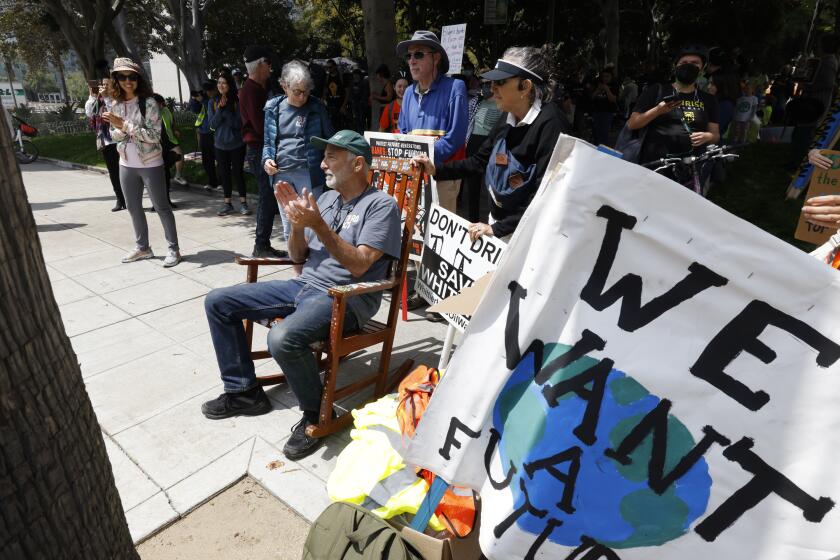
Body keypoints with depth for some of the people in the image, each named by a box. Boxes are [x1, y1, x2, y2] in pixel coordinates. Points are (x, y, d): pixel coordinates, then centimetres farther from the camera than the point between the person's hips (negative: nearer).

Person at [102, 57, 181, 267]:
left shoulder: (149, 103, -11)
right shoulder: (115, 104, 6)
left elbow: (154, 136, -18)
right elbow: (114, 134, 10)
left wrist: (125, 125, -21)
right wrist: (121, 130, -11)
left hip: (150, 164, -6)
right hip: (126, 164, 6)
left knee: (161, 206, -1)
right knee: (133, 207, 14)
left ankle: (173, 249, 7)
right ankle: (142, 247, 27)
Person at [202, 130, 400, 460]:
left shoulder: (380, 205, -8)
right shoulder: (326, 199, 15)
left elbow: (359, 265, -19)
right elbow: (299, 256, 15)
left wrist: (318, 225, -23)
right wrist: (297, 222, -4)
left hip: (345, 297, -8)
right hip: (303, 285, 8)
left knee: (283, 338, -36)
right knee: (217, 302, 5)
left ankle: (317, 413, -7)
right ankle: (244, 390, 15)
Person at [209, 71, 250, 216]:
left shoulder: (237, 101, -7)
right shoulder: (213, 103, 4)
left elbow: (238, 123, -13)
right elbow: (213, 124, -3)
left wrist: (226, 110, -20)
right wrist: (220, 109, -14)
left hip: (237, 144, -4)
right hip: (220, 145, 4)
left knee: (238, 172, 2)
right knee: (224, 173, 9)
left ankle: (243, 203, 12)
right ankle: (227, 204, 18)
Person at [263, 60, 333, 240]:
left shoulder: (316, 107, 0)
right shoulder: (273, 108, 8)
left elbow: (329, 138, 4)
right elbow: (268, 141, 16)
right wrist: (267, 159, -3)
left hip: (308, 173, -3)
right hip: (281, 174, 4)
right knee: (288, 227, 12)